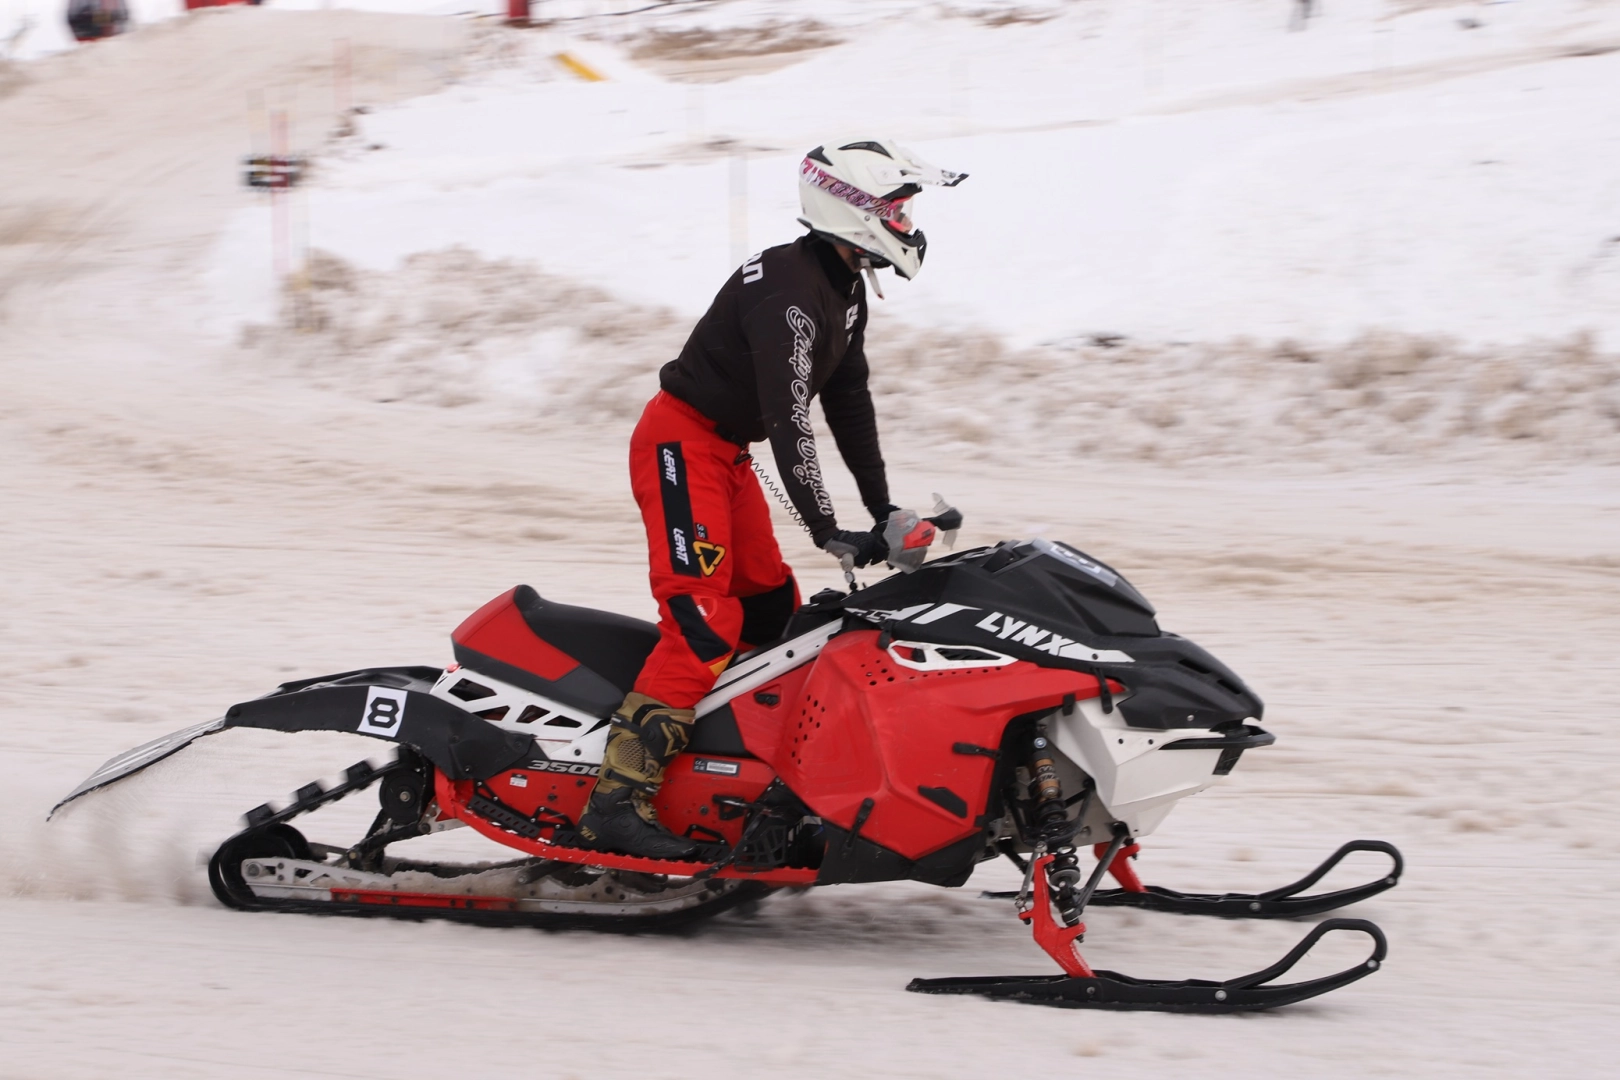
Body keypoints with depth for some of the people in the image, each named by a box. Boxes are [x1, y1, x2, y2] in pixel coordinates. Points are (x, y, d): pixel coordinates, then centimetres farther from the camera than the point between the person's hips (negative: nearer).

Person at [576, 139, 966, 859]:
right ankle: (615, 800, -25)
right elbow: (788, 418, -29)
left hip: (726, 451, 11)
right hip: (681, 442, -11)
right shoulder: (791, 288, -23)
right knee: (706, 623, -20)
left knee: (772, 610, 13)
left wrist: (884, 511, 9)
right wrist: (826, 531, -31)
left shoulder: (845, 287, 9)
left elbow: (849, 403, 14)